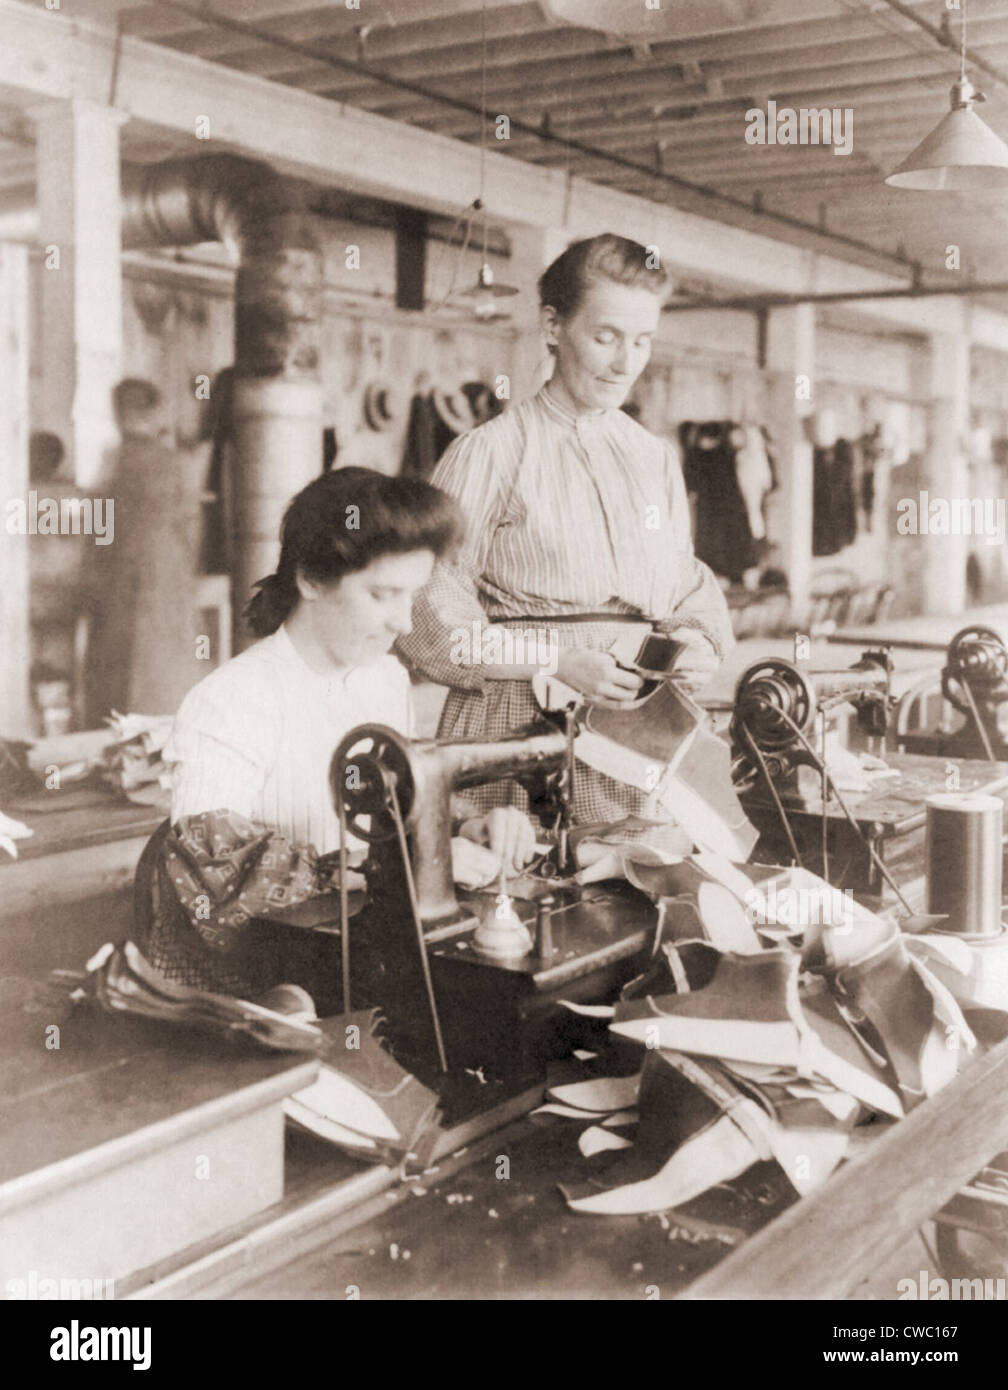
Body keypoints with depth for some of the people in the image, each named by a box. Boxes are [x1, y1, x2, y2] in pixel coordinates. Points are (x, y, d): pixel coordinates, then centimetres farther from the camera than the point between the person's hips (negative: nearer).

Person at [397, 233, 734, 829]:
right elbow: (430, 613, -8)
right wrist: (559, 663, -16)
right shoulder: (489, 453, -2)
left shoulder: (657, 458, 16)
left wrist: (699, 640, -1)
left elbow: (690, 586, 21)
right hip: (521, 729, -4)